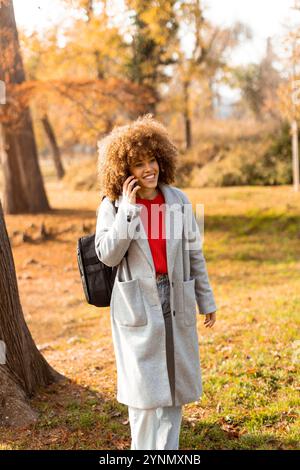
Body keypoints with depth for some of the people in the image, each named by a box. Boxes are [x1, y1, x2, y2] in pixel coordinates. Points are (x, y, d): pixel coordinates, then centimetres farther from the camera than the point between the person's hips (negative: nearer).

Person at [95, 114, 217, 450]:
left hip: (177, 305, 3)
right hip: (137, 306, -3)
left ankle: (168, 449, 25)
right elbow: (108, 255, -15)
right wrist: (128, 208, -17)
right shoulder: (113, 205, -3)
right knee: (145, 388, 1)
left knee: (176, 383, 11)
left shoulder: (178, 201, 4)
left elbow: (194, 254, 9)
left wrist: (206, 301, 11)